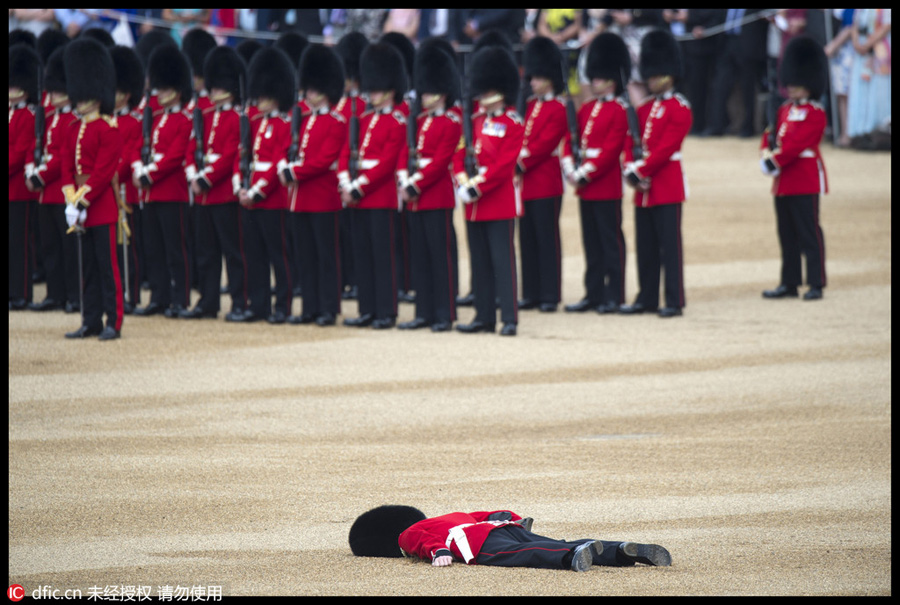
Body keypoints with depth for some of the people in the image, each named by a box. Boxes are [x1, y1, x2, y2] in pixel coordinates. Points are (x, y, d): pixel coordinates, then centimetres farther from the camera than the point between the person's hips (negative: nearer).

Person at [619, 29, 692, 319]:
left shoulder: (679, 109, -7)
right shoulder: (644, 109, 16)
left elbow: (666, 147, -15)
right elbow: (631, 142, 11)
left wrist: (642, 171, -16)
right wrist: (631, 169, -6)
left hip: (667, 185, -7)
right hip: (643, 188, 7)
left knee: (669, 245, -5)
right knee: (645, 246, 10)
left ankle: (674, 301, -3)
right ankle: (647, 298, 16)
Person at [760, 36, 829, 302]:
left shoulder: (815, 114, -8)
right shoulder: (785, 110, 16)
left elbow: (796, 144, -17)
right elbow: (770, 135, 12)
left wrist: (775, 161, -19)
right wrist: (766, 154, -8)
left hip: (805, 181, -8)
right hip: (784, 182, 8)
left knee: (809, 233, -6)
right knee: (787, 234, 11)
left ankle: (816, 284, -4)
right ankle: (789, 283, 16)